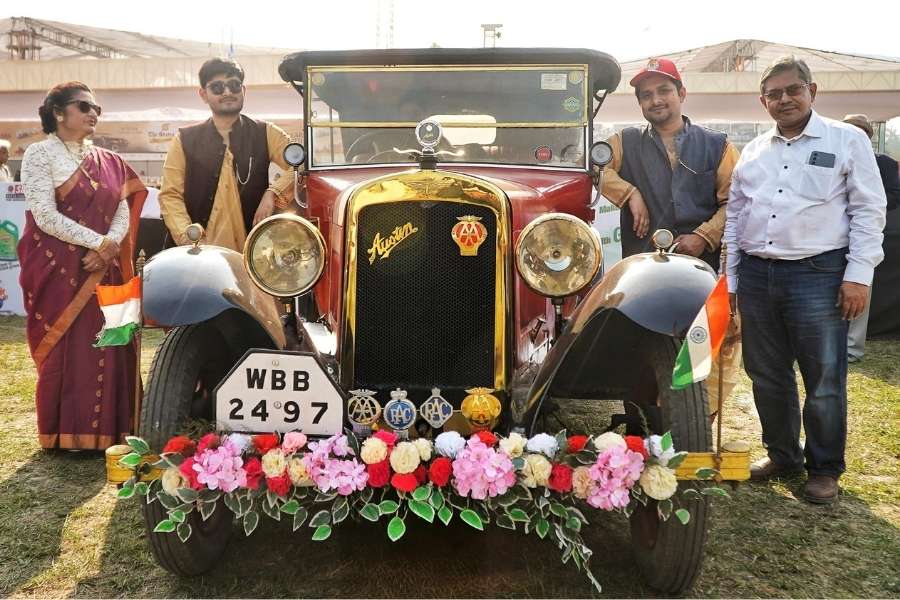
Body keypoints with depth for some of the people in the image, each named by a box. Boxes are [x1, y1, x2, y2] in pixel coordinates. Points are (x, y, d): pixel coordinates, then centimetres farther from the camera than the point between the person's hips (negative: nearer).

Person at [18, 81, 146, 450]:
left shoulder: (108, 161, 14)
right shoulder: (39, 154, -2)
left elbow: (124, 210, 7)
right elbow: (45, 216, -12)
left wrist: (110, 246, -12)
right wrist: (97, 242, -15)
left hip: (104, 269, 5)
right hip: (58, 270, -4)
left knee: (107, 348, 3)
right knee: (64, 350, -1)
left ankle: (103, 432, 13)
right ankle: (65, 435, 11)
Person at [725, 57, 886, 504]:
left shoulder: (847, 140, 3)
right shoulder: (752, 152, 14)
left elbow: (867, 210, -1)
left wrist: (859, 274, -9)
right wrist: (730, 280, 12)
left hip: (818, 275, -4)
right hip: (756, 275, 4)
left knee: (824, 381, 2)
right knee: (766, 375, 13)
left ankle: (824, 468, 19)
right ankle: (782, 454, 30)